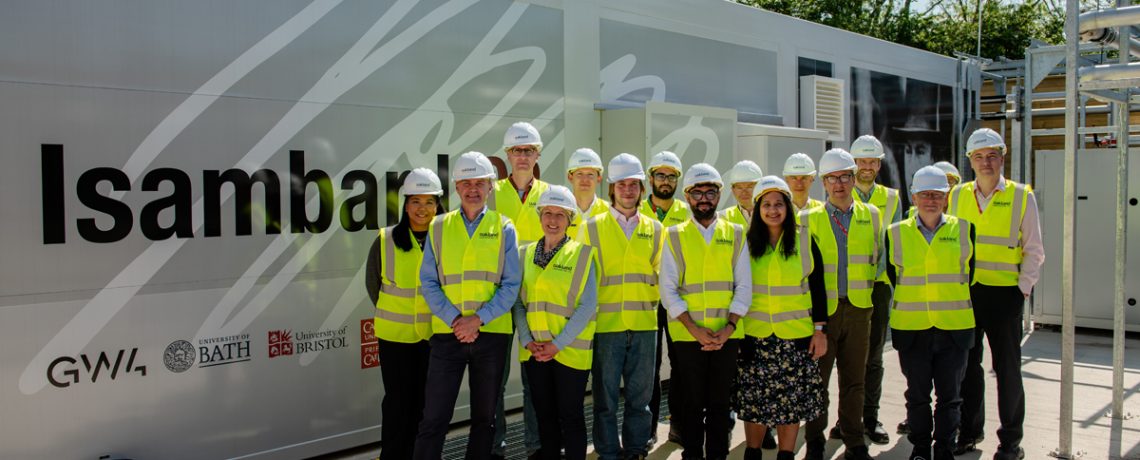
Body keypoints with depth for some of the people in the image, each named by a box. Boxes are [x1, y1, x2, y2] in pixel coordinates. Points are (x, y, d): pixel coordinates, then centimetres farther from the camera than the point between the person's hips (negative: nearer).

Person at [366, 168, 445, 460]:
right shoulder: (385, 240, -4)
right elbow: (372, 283, 8)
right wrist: (393, 313, 10)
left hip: (435, 334, 1)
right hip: (395, 335, -1)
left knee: (427, 401, 11)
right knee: (398, 400, 7)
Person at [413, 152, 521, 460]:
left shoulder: (503, 229, 4)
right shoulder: (439, 227, 6)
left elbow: (511, 284, -1)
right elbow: (428, 282, 2)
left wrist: (478, 318, -13)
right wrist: (454, 319, -11)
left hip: (491, 333, 0)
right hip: (447, 333, 0)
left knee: (485, 416, 12)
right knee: (434, 417, -2)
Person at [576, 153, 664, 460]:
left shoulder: (655, 230, 11)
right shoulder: (592, 228, 4)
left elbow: (662, 273, 18)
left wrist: (653, 302, 5)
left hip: (644, 324, 2)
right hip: (605, 324, -2)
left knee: (640, 395, 9)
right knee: (605, 396, 3)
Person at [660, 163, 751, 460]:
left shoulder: (735, 234, 7)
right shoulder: (674, 236, 3)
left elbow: (743, 285, 3)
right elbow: (668, 290, -2)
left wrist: (729, 326, -9)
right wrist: (694, 328, -12)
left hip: (727, 335, 1)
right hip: (687, 335, -1)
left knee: (720, 403, 8)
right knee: (691, 403, 5)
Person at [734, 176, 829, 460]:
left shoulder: (805, 242, 3)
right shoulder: (746, 244, 4)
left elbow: (818, 289, 5)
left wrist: (820, 330, 0)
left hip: (796, 336, 0)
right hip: (754, 336, 0)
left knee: (791, 401, 4)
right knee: (754, 401, 4)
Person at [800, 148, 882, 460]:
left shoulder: (871, 215, 8)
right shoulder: (808, 219, 2)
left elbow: (876, 259, 15)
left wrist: (867, 291, 7)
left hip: (858, 307, 2)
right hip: (821, 307, -2)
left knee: (854, 379, 8)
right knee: (817, 378, 4)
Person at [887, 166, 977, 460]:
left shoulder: (964, 230, 3)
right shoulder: (896, 234, 4)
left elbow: (973, 273, 12)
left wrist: (957, 302, 10)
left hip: (954, 327, 0)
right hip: (911, 328, 0)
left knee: (949, 394, 6)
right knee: (917, 394, 9)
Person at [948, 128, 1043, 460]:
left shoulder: (1022, 196, -1)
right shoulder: (958, 195, 7)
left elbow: (1034, 251, 1)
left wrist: (1022, 289, -6)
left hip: (1004, 293, -3)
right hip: (964, 292, 3)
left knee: (1007, 368, 4)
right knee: (967, 364, 11)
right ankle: (970, 430, 25)